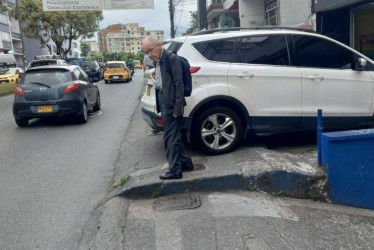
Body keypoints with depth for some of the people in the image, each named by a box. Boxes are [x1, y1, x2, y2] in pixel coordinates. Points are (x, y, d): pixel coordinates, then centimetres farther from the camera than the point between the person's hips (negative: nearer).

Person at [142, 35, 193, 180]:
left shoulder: (171, 58, -13)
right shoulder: (157, 61, 13)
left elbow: (179, 84, -17)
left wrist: (178, 107, -19)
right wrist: (158, 103, 8)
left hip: (171, 104, -9)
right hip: (164, 103, 9)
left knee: (170, 138, -2)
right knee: (173, 136, 17)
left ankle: (175, 170, 10)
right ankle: (185, 162, 30)